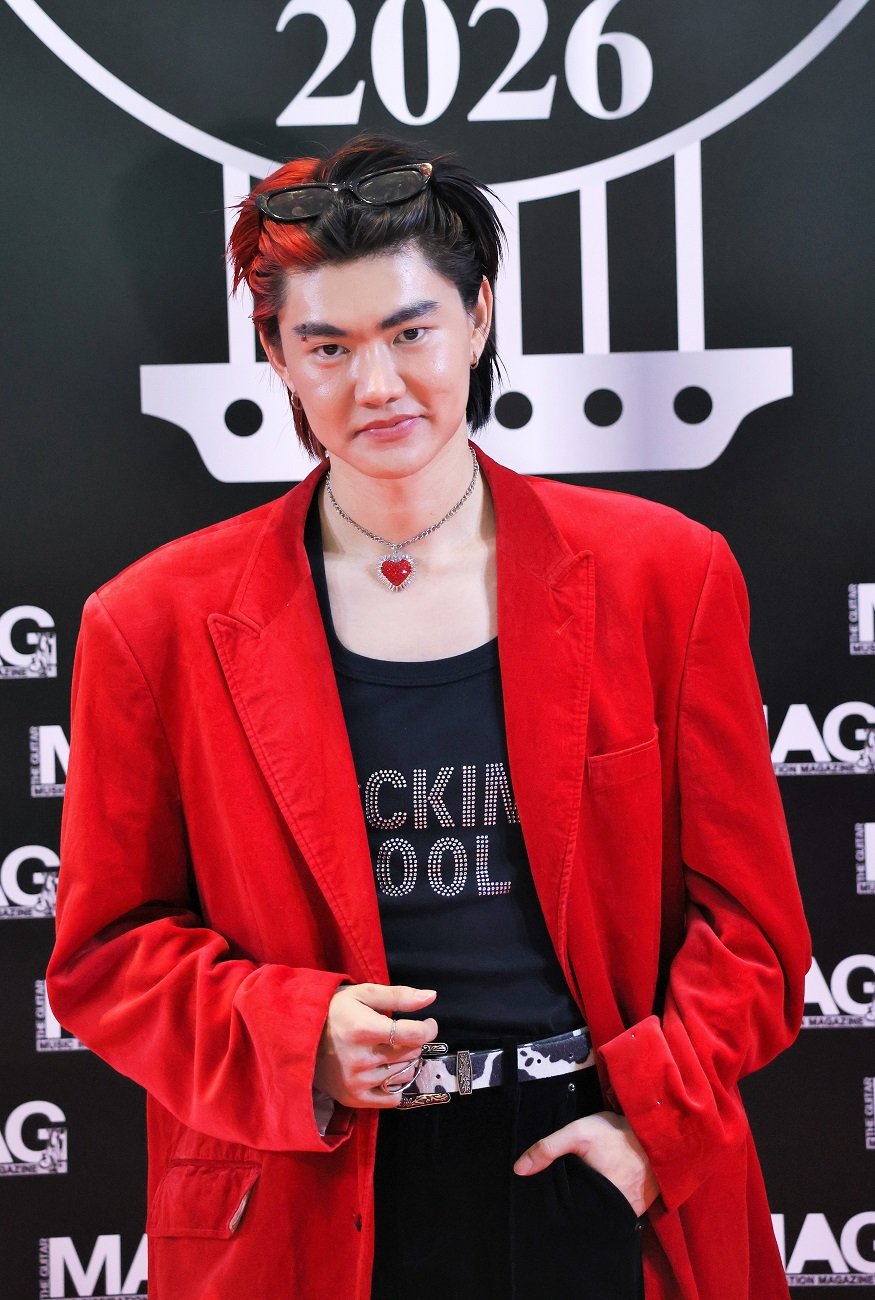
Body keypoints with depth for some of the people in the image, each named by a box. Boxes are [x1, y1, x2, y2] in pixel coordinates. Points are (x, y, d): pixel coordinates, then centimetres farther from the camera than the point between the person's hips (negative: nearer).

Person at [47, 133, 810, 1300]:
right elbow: (109, 950, 2)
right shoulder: (158, 626, -3)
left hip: (604, 1183, 1)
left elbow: (746, 911, 3)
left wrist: (652, 1116, -8)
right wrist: (295, 1037, -13)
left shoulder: (664, 577, -2)